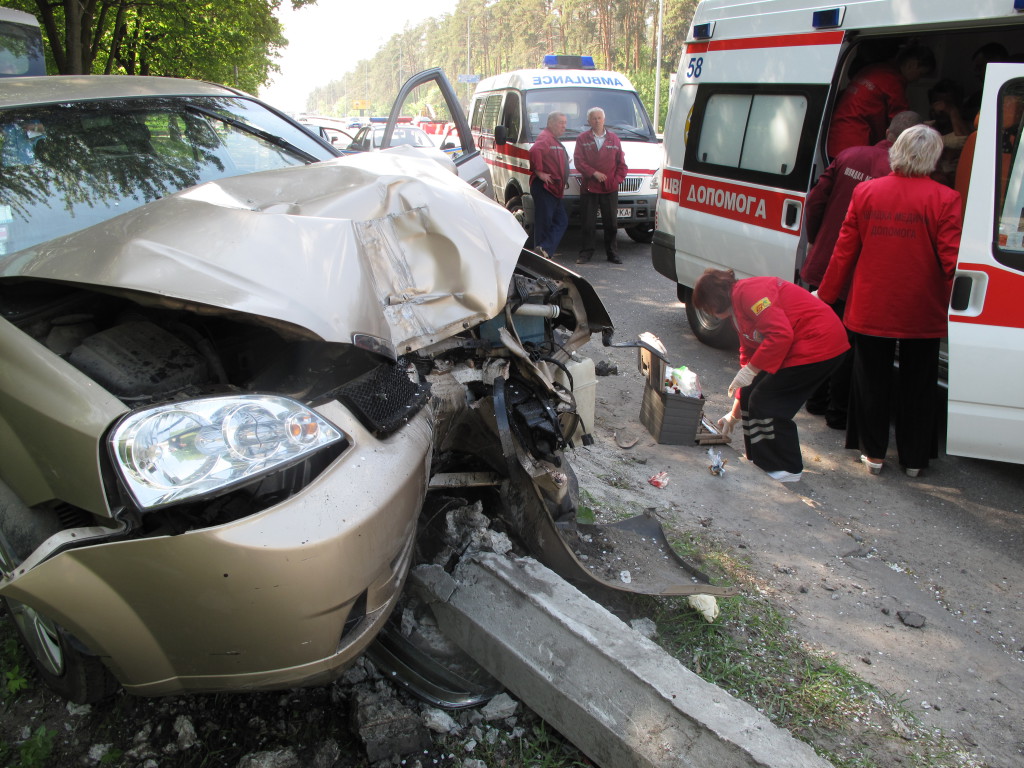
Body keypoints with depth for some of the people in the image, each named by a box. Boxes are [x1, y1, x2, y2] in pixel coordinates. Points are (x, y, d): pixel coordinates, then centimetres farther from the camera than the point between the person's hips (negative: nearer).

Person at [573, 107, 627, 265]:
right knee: (588, 223, 1)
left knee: (611, 223, 5)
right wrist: (594, 173, -14)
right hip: (589, 188, -1)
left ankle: (612, 253, 14)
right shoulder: (582, 139, 6)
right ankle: (585, 253, 10)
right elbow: (578, 161, -3)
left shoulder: (614, 139, 12)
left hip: (610, 188, 2)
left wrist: (617, 179, -2)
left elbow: (621, 163, 12)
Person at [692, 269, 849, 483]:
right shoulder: (739, 306, 16)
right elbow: (748, 356, 22)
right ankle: (760, 459, 24)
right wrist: (735, 413, 25)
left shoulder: (748, 292, -15)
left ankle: (787, 469, 9)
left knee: (766, 402, -5)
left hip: (819, 343, -10)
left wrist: (749, 371, -19)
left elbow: (781, 334, -27)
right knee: (752, 395, 10)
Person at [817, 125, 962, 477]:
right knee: (916, 386, 13)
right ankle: (914, 458, 25)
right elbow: (951, 261, -12)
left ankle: (873, 453, 25)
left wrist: (826, 294, 11)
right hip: (921, 314, -1)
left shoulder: (865, 192, -4)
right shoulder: (944, 200, -12)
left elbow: (844, 250, 1)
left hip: (870, 310, 2)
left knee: (871, 380, 15)